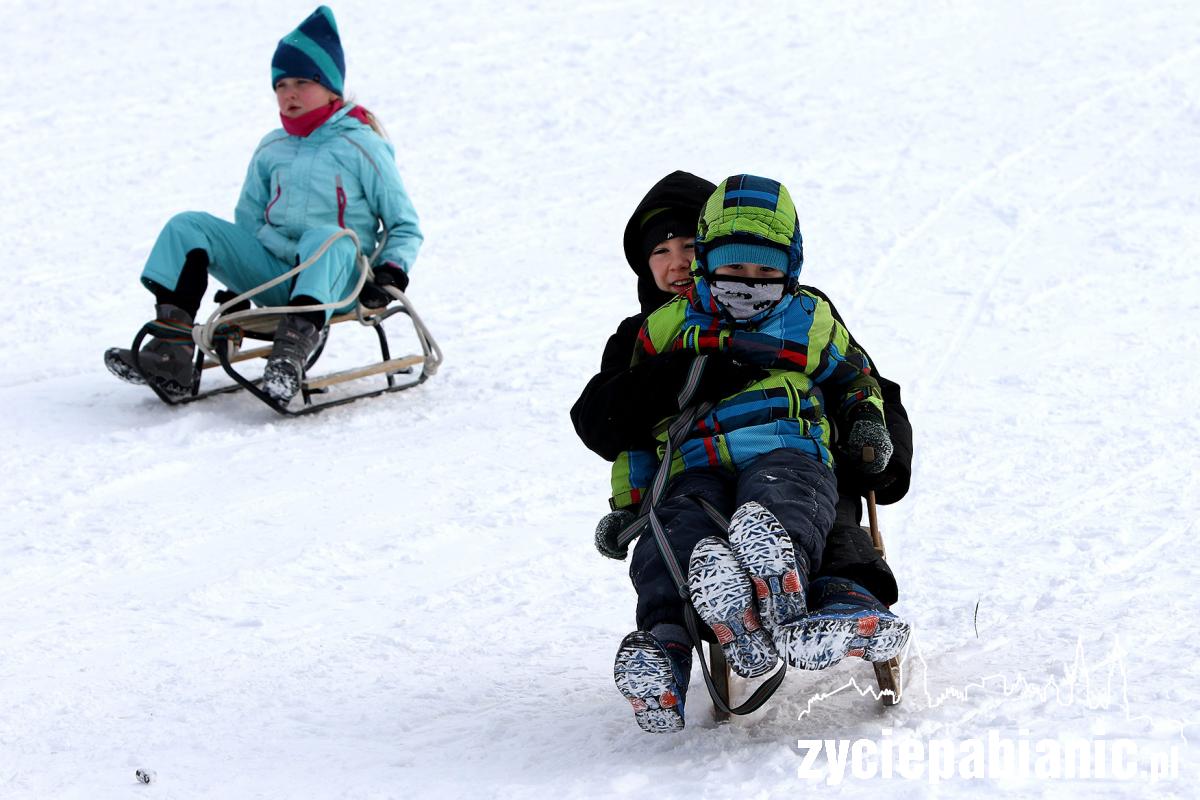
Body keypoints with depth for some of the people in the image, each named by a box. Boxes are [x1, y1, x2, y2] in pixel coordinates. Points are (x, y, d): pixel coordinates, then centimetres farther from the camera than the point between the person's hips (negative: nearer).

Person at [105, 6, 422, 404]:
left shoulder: (361, 146, 0)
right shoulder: (271, 150, 15)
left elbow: (406, 226, 1)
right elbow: (249, 219, 23)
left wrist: (390, 275, -15)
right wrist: (236, 271, 6)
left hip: (335, 281, -6)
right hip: (270, 275, 6)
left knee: (328, 237, -40)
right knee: (188, 226, -10)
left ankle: (290, 356, -61)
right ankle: (171, 353, -26)